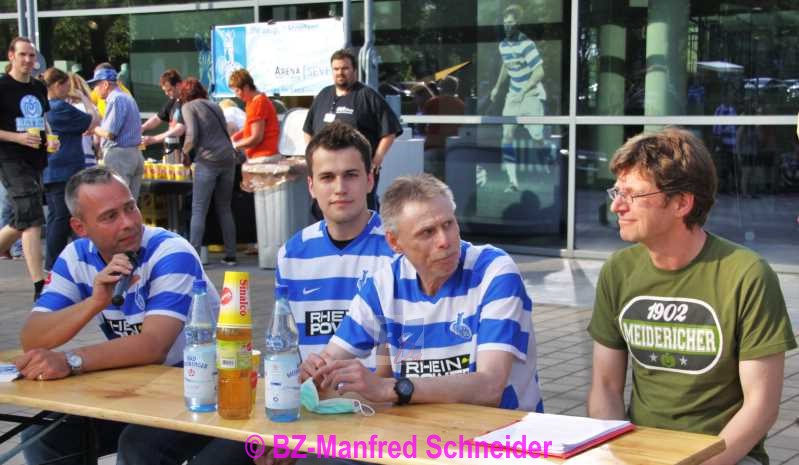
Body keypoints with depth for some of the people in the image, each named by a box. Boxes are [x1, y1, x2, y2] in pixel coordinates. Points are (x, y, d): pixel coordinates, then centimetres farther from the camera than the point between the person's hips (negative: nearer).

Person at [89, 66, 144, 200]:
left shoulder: (116, 99, -12)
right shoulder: (128, 98, 18)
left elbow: (110, 133, -18)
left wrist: (93, 129, 2)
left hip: (119, 155, -9)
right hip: (135, 153, 10)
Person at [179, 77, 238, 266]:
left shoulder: (189, 107, 3)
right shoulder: (215, 106, 20)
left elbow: (192, 135, -8)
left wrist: (185, 153, 10)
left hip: (208, 160, -6)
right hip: (228, 157, 6)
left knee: (199, 210, -3)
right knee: (225, 208, 12)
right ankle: (230, 255, 11)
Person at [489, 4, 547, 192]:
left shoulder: (527, 44, -18)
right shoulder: (503, 45, 4)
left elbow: (539, 72, -20)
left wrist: (523, 92, -23)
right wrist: (497, 87, 19)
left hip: (531, 95, -5)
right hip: (513, 95, 6)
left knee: (537, 137, -4)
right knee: (507, 134, -10)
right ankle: (512, 181, -11)